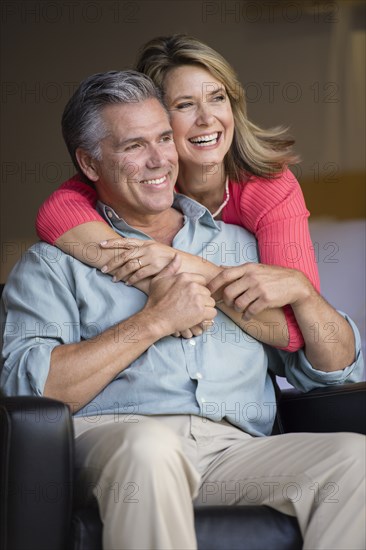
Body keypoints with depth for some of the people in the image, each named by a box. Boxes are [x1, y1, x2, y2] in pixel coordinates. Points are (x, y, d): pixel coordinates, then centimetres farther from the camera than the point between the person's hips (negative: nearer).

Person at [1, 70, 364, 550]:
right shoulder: (55, 263, 14)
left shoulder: (241, 245, 25)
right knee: (151, 448, -40)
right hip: (113, 437, -3)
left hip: (237, 449, 4)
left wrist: (300, 290, 4)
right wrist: (154, 320, -5)